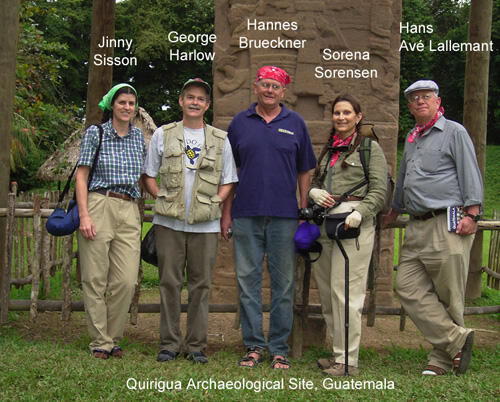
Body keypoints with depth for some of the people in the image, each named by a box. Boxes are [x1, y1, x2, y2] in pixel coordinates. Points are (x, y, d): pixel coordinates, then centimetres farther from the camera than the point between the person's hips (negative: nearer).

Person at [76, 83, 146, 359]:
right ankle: (100, 342, 9)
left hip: (129, 211, 3)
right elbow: (81, 175, 0)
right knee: (95, 279, -2)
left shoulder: (138, 137, 15)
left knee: (126, 280, -5)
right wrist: (84, 215, -9)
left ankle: (113, 339, 10)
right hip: (98, 206, -3)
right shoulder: (95, 133, 3)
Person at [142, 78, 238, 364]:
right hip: (169, 222, 0)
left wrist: (215, 202, -3)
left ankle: (196, 346, 11)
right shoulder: (163, 135, 10)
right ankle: (169, 343, 11)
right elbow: (149, 176, 12)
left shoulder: (221, 139, 11)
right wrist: (163, 199, -1)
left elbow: (228, 181, 13)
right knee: (170, 283, 2)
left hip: (205, 224, 0)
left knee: (201, 285, 2)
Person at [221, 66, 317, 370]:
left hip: (284, 216, -1)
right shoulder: (240, 123, 9)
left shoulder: (295, 124, 7)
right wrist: (226, 211, 6)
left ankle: (280, 348, 13)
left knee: (283, 282, 4)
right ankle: (254, 345, 14)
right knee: (248, 280, 4)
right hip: (246, 215, 1)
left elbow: (304, 172, 9)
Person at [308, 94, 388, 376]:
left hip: (353, 225, -7)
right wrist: (314, 192, 3)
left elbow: (379, 190, -5)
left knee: (345, 292, -9)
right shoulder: (329, 149, 21)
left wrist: (360, 213, -20)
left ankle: (348, 360, -2)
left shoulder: (370, 148, 2)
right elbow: (315, 182, 26)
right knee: (327, 292, 7)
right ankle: (338, 351, 18)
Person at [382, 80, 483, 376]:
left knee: (449, 294, -3)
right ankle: (456, 339, -3)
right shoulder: (412, 139, 23)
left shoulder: (454, 132, 3)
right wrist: (392, 215, 37)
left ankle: (444, 357, 6)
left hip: (448, 224, -7)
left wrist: (471, 215, -13)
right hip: (417, 226, 7)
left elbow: (471, 175, -4)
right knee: (409, 287, -5)